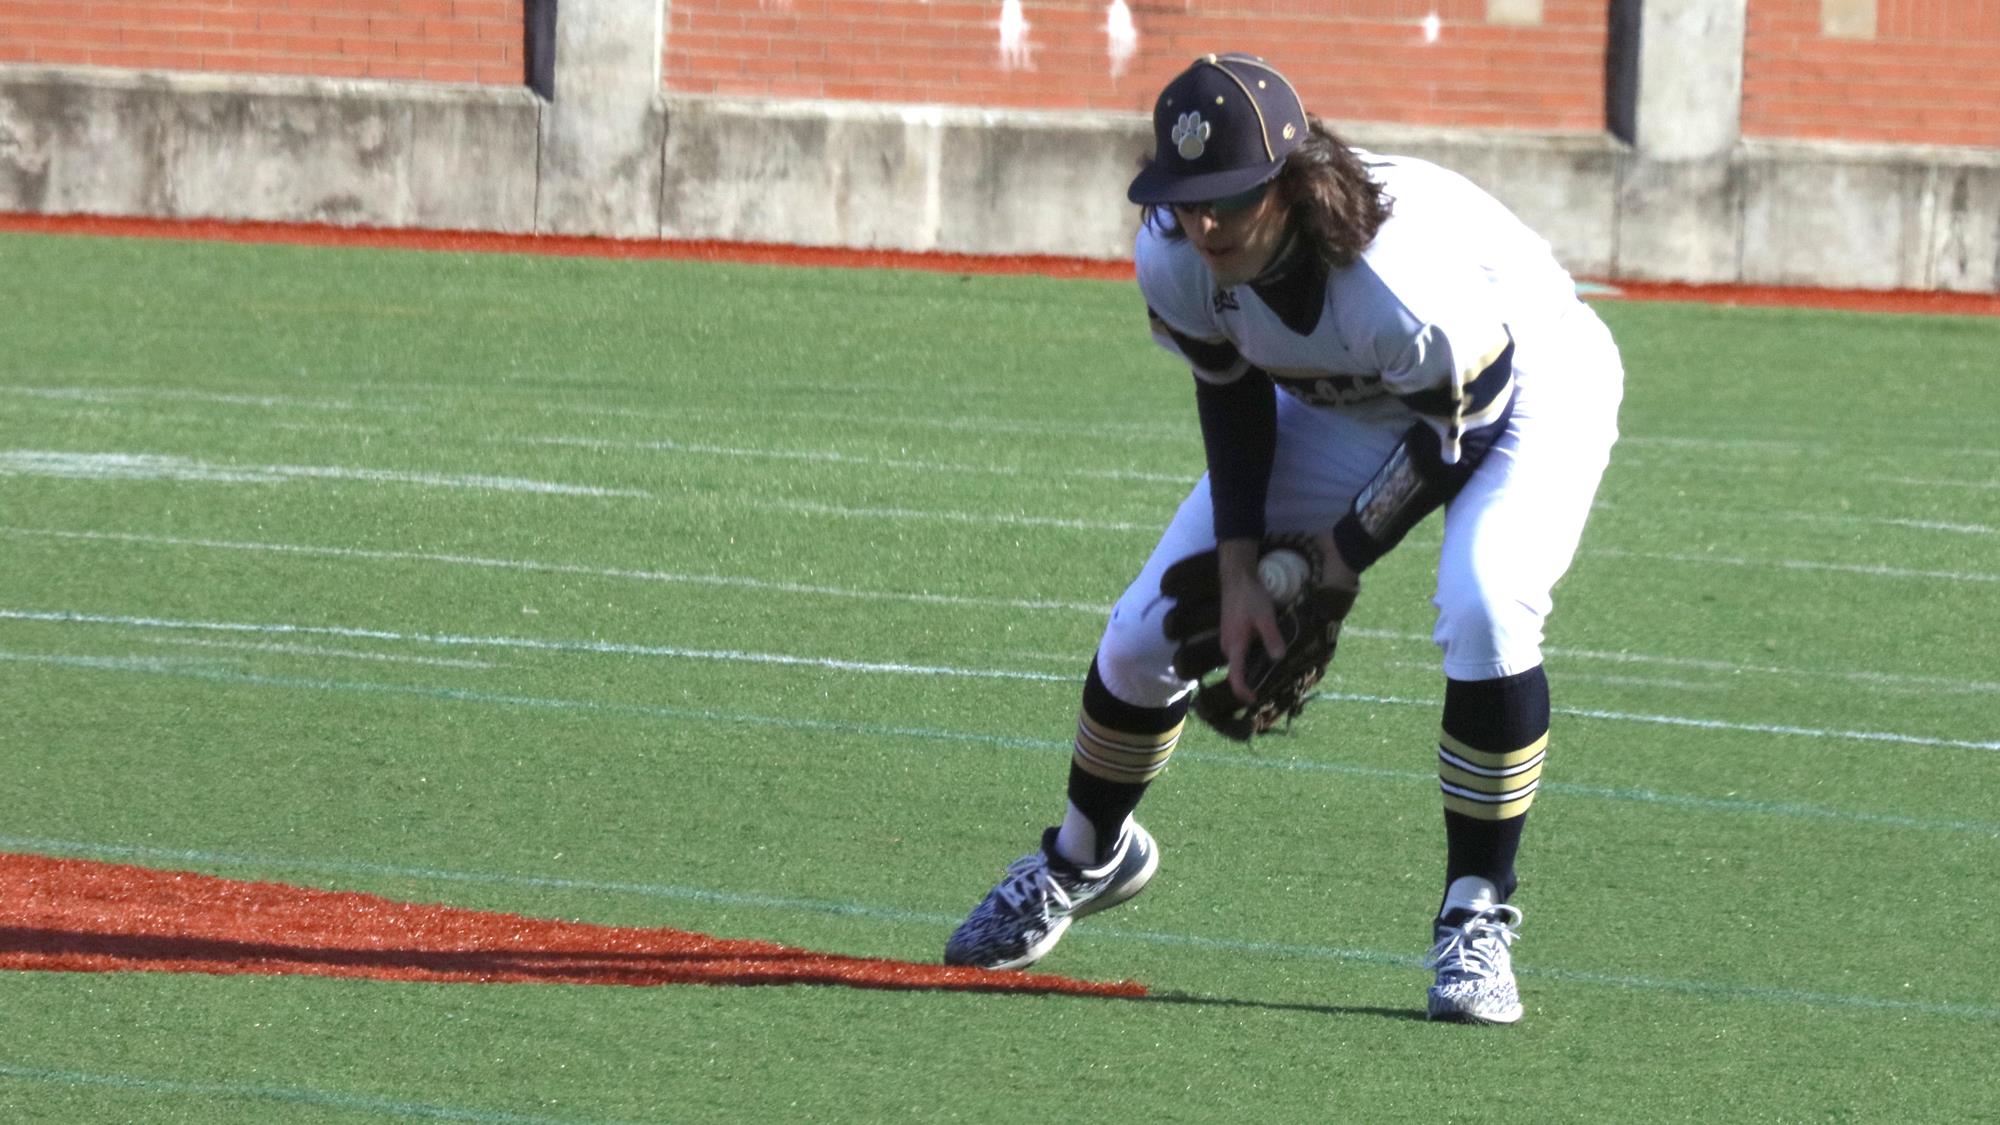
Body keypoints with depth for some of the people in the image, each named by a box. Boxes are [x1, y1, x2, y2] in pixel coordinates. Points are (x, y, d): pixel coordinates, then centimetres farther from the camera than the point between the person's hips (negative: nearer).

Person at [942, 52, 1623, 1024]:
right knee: (1148, 632, 1)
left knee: (1484, 609, -34)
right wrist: (1240, 567, -13)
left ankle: (1475, 921, -17)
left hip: (1530, 382, -5)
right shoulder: (1174, 259, -26)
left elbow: (1458, 434, -26)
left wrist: (1347, 556, -13)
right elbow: (1230, 393, -7)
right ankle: (1085, 859, 31)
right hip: (1340, 402, 5)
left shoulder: (1402, 282, -44)